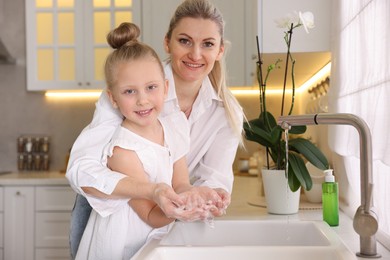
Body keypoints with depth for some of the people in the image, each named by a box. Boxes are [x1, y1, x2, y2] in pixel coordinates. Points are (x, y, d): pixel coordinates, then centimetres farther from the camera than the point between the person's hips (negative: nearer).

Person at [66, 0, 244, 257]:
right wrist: (151, 191, -48)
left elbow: (214, 177, -15)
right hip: (105, 213, -3)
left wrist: (214, 197, -39)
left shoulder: (226, 113, -13)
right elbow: (81, 169, -34)